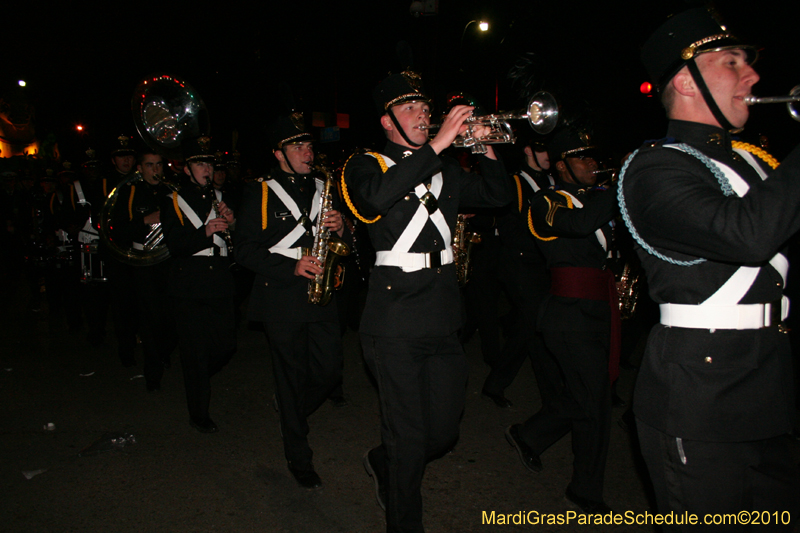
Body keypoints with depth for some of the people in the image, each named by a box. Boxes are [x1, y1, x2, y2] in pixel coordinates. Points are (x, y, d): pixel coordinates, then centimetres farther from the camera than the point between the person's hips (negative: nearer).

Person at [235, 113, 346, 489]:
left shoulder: (324, 188, 14)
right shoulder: (259, 193, 1)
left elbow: (348, 242, 16)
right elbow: (245, 250, -5)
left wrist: (340, 228, -8)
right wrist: (292, 267, -17)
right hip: (281, 298, -4)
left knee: (328, 372, 4)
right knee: (292, 377, 4)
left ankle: (292, 413, 36)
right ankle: (298, 456, 22)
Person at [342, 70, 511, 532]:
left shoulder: (446, 171, 16)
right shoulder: (368, 166, -1)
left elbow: (500, 196, 12)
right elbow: (378, 196, -25)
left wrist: (487, 148, -2)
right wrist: (439, 143, -24)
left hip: (444, 319, 6)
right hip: (396, 323, -5)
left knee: (443, 433, 14)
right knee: (409, 438, 2)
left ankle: (383, 463, 43)